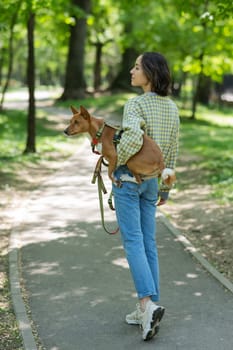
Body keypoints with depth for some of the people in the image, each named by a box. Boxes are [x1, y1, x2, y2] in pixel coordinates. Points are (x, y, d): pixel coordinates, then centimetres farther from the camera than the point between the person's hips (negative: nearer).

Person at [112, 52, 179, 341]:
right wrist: (165, 187, 19)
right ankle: (149, 309, 12)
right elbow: (172, 152, 10)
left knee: (133, 242, -5)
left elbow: (132, 137, -37)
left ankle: (148, 305, -18)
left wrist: (116, 163, -18)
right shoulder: (171, 107, 5)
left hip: (127, 178, -6)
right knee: (148, 243, 9)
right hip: (151, 181, 7)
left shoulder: (135, 105, -17)